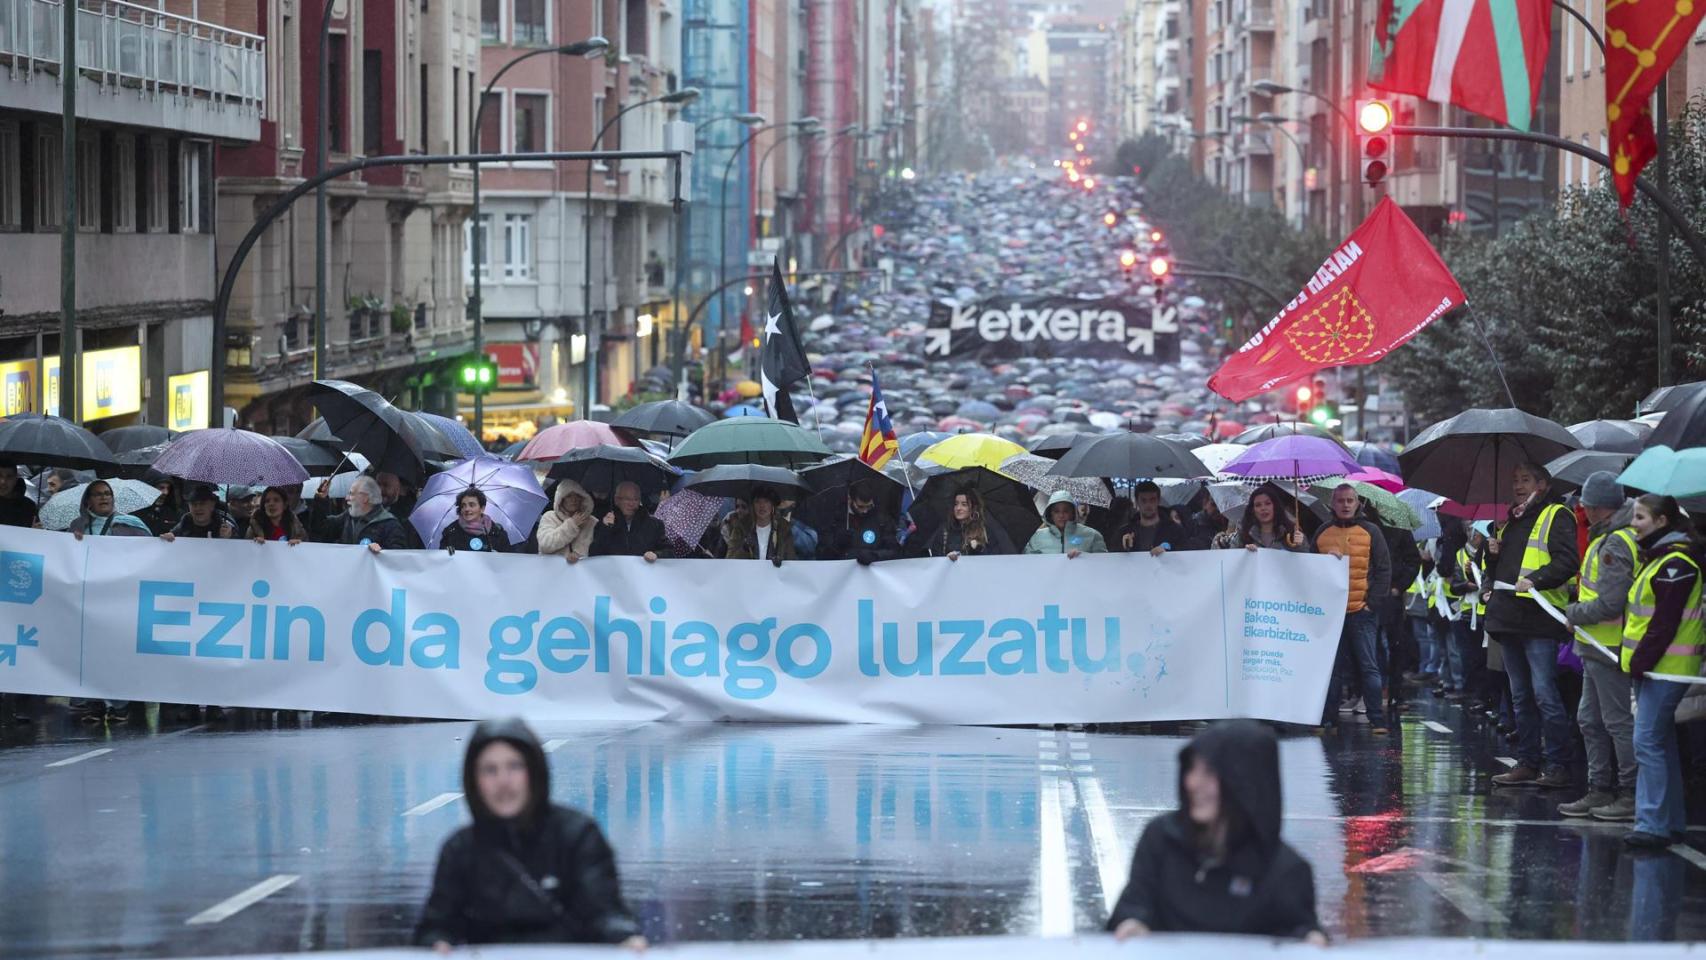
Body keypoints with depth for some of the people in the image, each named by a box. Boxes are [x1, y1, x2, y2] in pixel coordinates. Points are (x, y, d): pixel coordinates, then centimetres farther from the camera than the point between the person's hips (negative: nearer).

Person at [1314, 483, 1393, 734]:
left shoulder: (1370, 532, 5)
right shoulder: (1322, 534, 13)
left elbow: (1384, 570, 3)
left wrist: (1372, 601, -6)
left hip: (1361, 611, -3)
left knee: (1368, 667, -4)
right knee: (1329, 668, 3)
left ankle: (1377, 720, -4)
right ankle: (1326, 720, 7)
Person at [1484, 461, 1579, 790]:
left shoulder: (1557, 516, -3)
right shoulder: (1512, 522, 21)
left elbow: (1567, 562, -15)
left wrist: (1536, 580, -26)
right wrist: (1494, 554, 9)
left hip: (1540, 618, -9)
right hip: (1509, 617, 9)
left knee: (1544, 694, -12)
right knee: (1521, 697, 12)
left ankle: (1558, 766, -9)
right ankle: (1527, 763, 17)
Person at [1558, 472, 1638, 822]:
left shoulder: (1615, 547, -20)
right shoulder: (1609, 539, 13)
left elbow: (1608, 605, -24)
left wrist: (1573, 614, -10)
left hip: (1609, 647, -11)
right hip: (1598, 646, 11)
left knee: (1618, 721, -4)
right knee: (1591, 720, 16)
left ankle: (1633, 795, 2)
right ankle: (1600, 791, 22)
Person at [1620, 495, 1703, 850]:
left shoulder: (1676, 563, -16)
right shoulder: (1656, 558, 16)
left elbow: (1666, 621, -21)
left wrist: (1642, 660, -20)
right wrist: (1636, 660, 15)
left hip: (1667, 667, -11)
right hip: (1651, 665, 11)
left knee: (1648, 742, -13)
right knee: (1662, 744, 13)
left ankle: (1653, 824, -15)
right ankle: (1672, 823, 18)